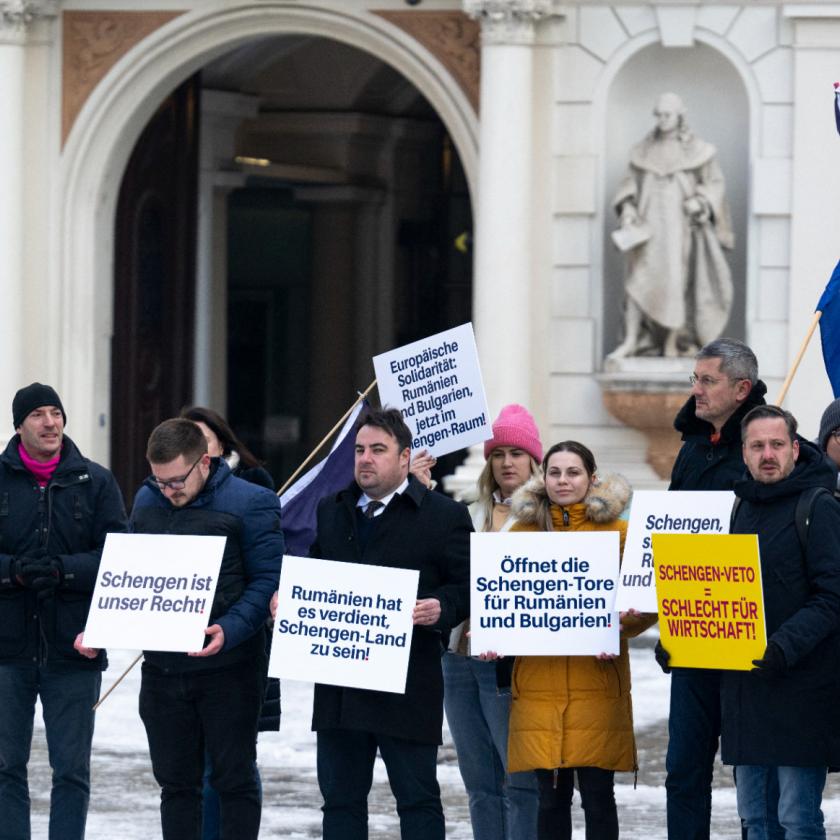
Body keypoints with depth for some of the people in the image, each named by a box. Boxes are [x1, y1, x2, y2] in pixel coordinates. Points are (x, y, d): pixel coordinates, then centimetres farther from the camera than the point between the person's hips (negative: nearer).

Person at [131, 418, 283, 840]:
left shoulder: (250, 503, -8)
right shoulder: (146, 501, 8)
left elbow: (267, 581, -10)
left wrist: (229, 630, -25)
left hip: (228, 667, -5)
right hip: (162, 666, 5)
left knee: (234, 780, 3)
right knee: (176, 782, 10)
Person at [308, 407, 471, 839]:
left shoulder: (444, 515, -1)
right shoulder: (331, 511, 17)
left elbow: (469, 585, -3)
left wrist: (441, 608, -22)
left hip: (407, 686, -5)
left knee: (417, 798, 1)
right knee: (340, 797, 9)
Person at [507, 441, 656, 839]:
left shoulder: (617, 530, 4)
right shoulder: (523, 530, 12)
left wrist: (617, 627, -17)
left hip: (597, 682, -2)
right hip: (538, 683, 2)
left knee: (597, 793, -1)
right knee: (551, 795, 4)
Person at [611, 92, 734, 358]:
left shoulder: (696, 150, 0)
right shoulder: (645, 149, 8)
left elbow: (714, 183, 4)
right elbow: (631, 183, 12)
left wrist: (700, 201, -15)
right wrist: (627, 208, -5)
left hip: (680, 225, -2)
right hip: (649, 226, 2)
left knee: (676, 283, -2)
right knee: (638, 280, -8)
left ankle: (671, 344, 7)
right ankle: (631, 342, -8)